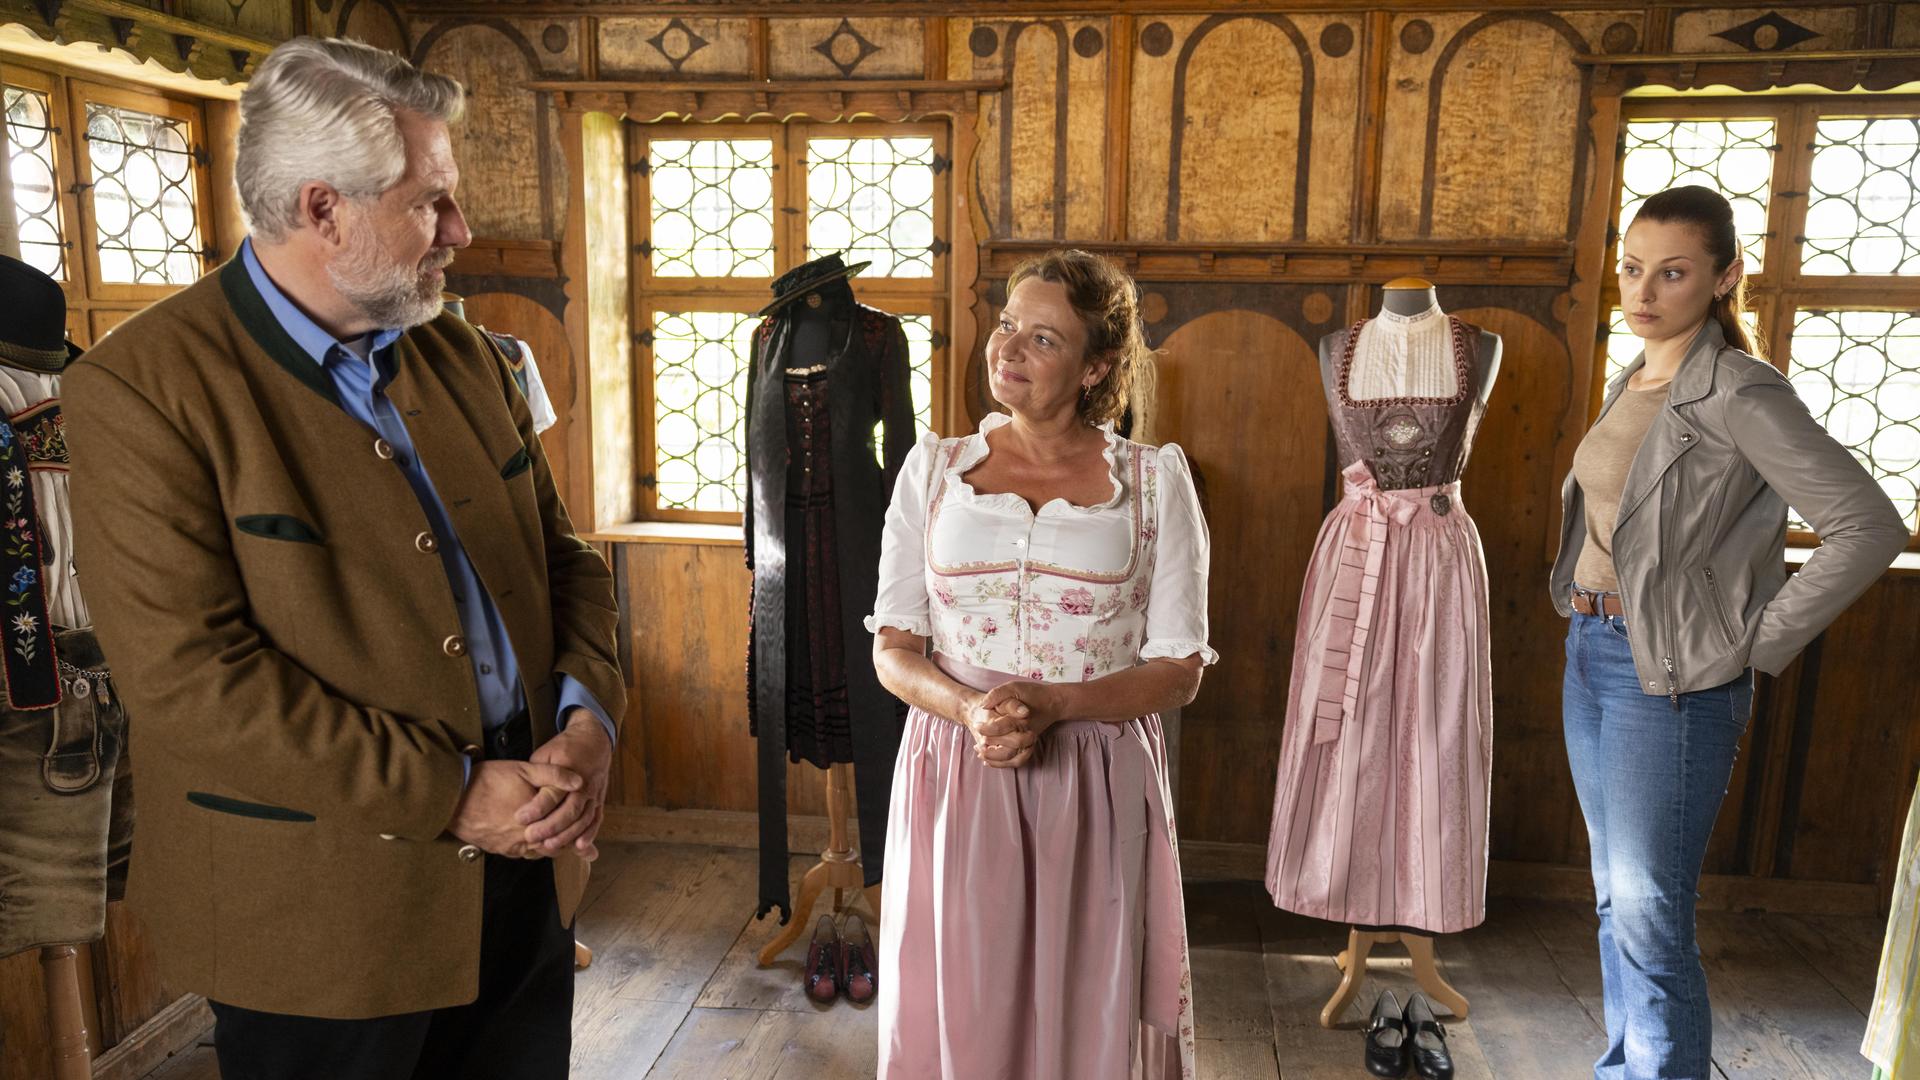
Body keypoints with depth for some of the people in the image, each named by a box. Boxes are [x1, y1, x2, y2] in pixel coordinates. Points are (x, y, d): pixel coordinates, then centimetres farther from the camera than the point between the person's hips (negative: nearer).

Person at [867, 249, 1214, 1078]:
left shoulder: (1154, 480, 1)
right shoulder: (934, 469, 6)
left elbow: (1179, 668, -1)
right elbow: (893, 649, 4)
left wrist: (1050, 707, -17)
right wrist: (969, 709, -16)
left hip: (1097, 791, -1)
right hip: (955, 782, 1)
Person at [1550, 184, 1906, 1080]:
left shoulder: (1740, 393, -14)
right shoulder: (1628, 385, 9)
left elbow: (1869, 525, -20)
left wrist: (1756, 646, -17)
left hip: (1671, 677, -8)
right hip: (1590, 655, 8)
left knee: (1650, 915, -2)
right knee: (1615, 896, 17)